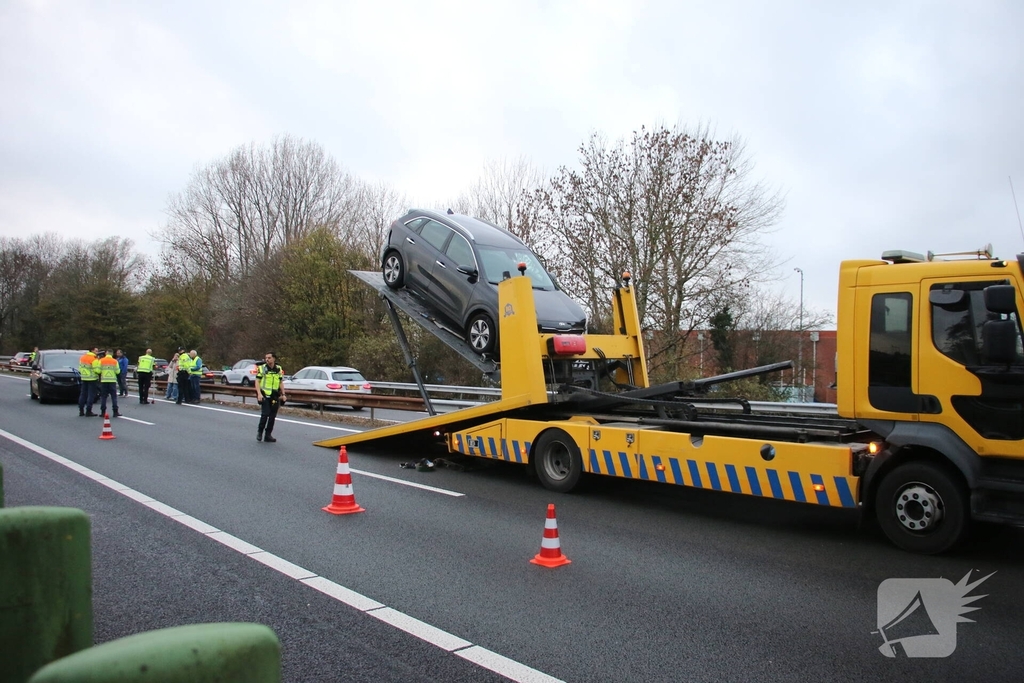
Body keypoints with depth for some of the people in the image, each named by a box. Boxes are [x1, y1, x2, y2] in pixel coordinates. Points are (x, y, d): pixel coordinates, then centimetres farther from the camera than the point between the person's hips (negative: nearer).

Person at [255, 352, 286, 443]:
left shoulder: (279, 369, 9)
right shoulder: (262, 368, -1)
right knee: (265, 414, -14)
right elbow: (257, 382, -3)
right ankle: (260, 432, 7)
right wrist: (259, 394, -15)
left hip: (275, 396, 4)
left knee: (272, 416, 4)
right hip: (264, 395, -4)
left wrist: (283, 394, 6)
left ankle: (268, 435, 12)